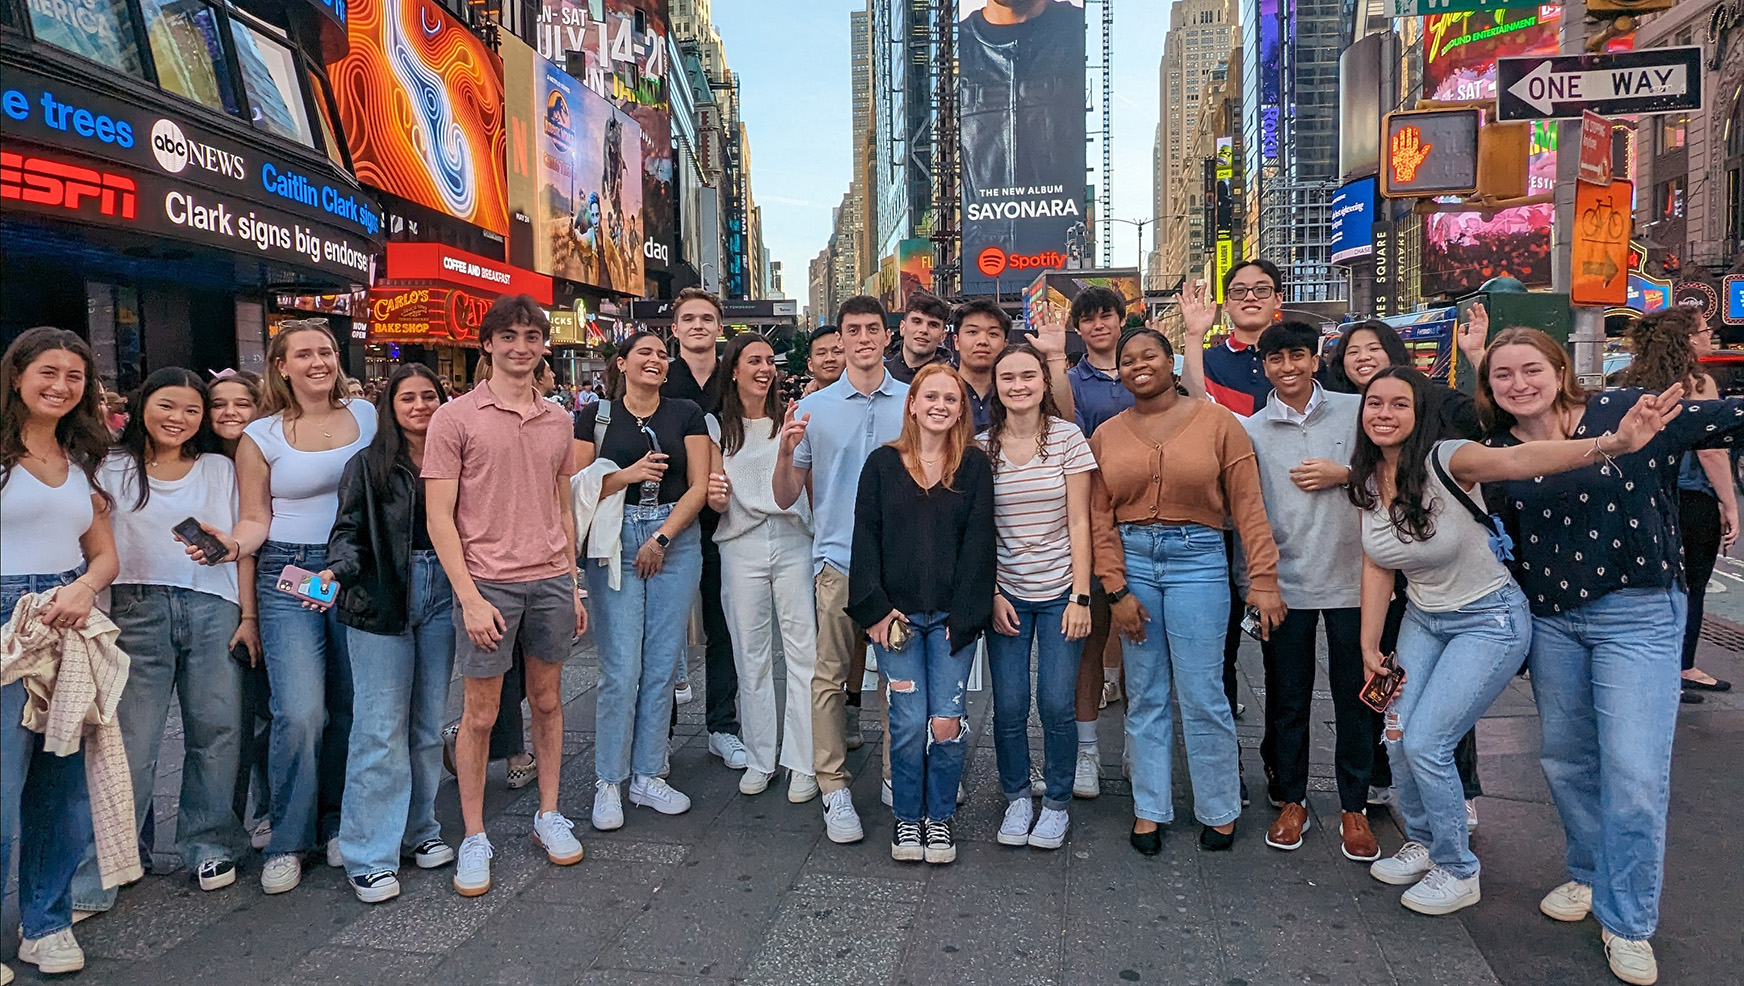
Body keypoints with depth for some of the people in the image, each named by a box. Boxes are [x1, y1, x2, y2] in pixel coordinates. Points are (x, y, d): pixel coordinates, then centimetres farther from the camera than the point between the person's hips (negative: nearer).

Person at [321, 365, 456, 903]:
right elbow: (349, 532, -1)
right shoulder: (367, 465, 2)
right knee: (382, 728, -3)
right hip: (382, 602, -3)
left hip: (442, 595, 3)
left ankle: (420, 830, 25)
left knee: (429, 723, 10)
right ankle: (370, 856, 7)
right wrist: (337, 571, -20)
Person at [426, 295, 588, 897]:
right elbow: (439, 517, -6)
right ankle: (473, 837, 19)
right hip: (487, 583, -4)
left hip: (551, 582, 4)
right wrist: (469, 597, -12)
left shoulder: (558, 421, 10)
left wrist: (573, 585, 12)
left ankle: (549, 814, 28)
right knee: (480, 713, 5)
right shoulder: (455, 417, -3)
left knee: (547, 700, 13)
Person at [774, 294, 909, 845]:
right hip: (839, 557, -1)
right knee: (830, 674, -1)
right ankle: (834, 787, 9)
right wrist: (785, 453, -13)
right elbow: (786, 498, 5)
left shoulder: (915, 402, 7)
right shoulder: (814, 409, 5)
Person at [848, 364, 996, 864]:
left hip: (953, 616, 0)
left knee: (948, 722, -2)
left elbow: (979, 541, 0)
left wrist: (965, 612, -7)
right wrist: (877, 608, -5)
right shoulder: (882, 463, 5)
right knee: (909, 722, -1)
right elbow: (865, 538, 3)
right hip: (896, 614, 0)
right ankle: (908, 817, 20)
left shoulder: (975, 465, 5)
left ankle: (940, 816, 20)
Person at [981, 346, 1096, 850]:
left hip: (1059, 591, -1)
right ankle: (1017, 799, 24)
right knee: (1009, 706, 2)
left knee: (1056, 705, -1)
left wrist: (1081, 596, -7)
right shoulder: (982, 446, 2)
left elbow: (1079, 522, -3)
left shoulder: (1068, 437, -3)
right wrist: (991, 594, -3)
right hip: (1006, 593, 1)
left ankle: (1057, 804, 20)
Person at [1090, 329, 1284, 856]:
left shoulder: (1216, 422, -1)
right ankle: (1149, 809, 24)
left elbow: (1248, 506, -3)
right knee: (1144, 695, 10)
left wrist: (1263, 580, -8)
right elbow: (1100, 519, 3)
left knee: (1202, 696, 2)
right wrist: (1116, 591, -4)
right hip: (1132, 561, 3)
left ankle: (1220, 811, 22)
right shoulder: (1106, 436, 6)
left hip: (1197, 560, -2)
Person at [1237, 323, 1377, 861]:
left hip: (1350, 576, 0)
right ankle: (1291, 800, 26)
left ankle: (1353, 807, 23)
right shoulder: (1250, 429, 4)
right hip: (1284, 581, 1)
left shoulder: (1355, 410, 2)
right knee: (1287, 700, 10)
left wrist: (1346, 475, -10)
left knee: (1354, 697, 8)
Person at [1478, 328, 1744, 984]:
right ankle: (1589, 875, 39)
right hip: (1550, 620, 4)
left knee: (1634, 772, -5)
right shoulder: (1498, 453, 2)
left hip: (1636, 614, -4)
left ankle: (1627, 921, 14)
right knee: (1565, 758, 15)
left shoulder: (1626, 412, -8)